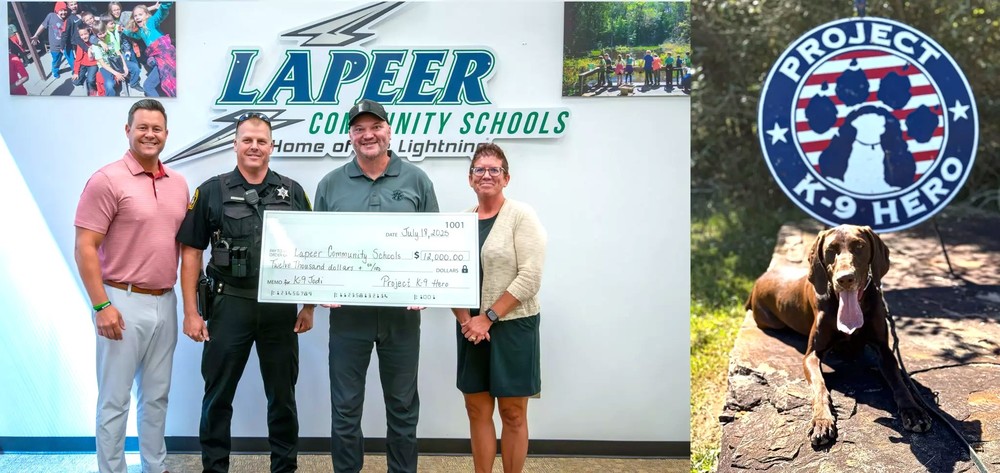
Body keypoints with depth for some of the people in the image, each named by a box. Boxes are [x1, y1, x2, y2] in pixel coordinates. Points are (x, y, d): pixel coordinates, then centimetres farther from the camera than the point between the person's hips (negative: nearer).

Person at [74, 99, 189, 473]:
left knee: (157, 395, 15)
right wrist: (102, 306, -17)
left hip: (165, 302, 6)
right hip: (124, 302, -6)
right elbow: (85, 248, -12)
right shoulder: (107, 180, -9)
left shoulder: (179, 183, 9)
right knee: (115, 399, 3)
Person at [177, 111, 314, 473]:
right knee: (218, 394, 8)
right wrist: (191, 313, -5)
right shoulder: (212, 191, 0)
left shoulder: (292, 192, 5)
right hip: (230, 304, -1)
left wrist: (309, 306, 3)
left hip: (280, 306, 1)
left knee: (282, 395, 10)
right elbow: (191, 252, 0)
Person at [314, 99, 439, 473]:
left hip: (402, 312, 0)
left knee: (403, 404, 11)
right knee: (346, 407, 8)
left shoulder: (416, 181, 2)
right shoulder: (331, 185, 4)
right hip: (348, 312, 0)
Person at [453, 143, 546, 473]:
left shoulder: (521, 216, -7)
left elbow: (530, 278, -14)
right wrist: (466, 320, -7)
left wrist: (488, 317, -15)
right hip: (471, 328, 5)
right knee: (477, 410, 9)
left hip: (513, 326, -5)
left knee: (513, 414, 3)